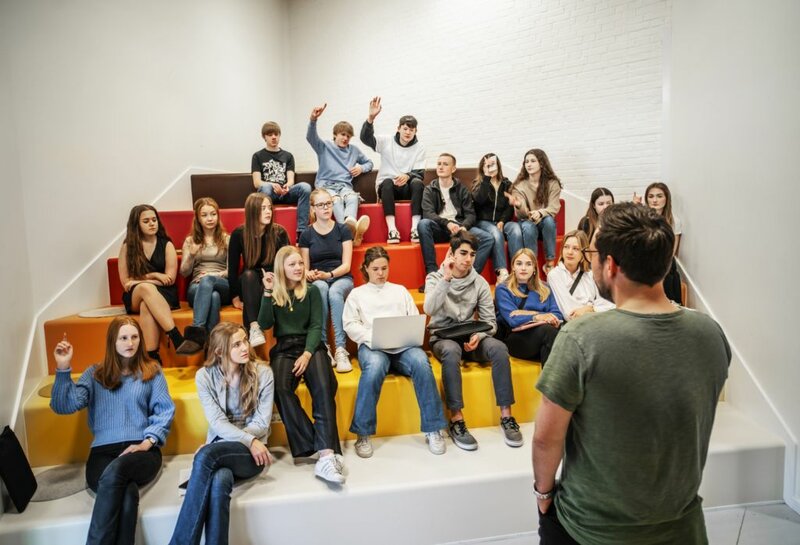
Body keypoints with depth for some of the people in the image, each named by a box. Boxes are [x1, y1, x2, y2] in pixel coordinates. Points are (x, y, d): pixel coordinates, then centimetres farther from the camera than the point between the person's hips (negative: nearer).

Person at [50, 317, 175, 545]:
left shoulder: (152, 371, 14)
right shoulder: (94, 374, 17)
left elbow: (164, 411, 6)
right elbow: (64, 405, 3)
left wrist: (147, 442, -9)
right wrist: (63, 369, -9)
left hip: (142, 450, 0)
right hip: (103, 451, 1)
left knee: (115, 472, -36)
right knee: (126, 491, -34)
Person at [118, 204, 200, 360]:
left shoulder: (166, 245, 5)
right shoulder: (127, 247, 6)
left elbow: (170, 279, -3)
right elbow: (125, 282, 2)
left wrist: (141, 279, -6)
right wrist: (154, 276, -6)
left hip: (163, 295, 0)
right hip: (135, 297, 0)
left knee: (146, 305, -36)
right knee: (147, 288, -37)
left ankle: (153, 357, -46)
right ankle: (177, 340, -49)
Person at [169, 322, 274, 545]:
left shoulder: (263, 373, -3)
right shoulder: (204, 376, 0)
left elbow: (262, 424, -4)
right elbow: (217, 423, -7)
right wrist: (249, 441, -22)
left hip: (252, 453, -1)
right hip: (219, 450, 2)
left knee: (205, 456, -33)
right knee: (219, 481, -35)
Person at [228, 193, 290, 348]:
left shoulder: (279, 232, -9)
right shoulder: (239, 234, -9)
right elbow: (232, 268, -6)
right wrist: (236, 297, -8)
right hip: (249, 285, 0)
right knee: (248, 274, -34)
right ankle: (254, 327, -46)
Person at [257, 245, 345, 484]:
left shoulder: (312, 291, 10)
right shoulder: (274, 293, 13)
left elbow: (316, 326, 1)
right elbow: (264, 324, 0)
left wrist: (307, 354, -15)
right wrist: (268, 293, -7)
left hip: (311, 345, 0)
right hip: (284, 348, 0)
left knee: (324, 388, -31)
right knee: (281, 388, -32)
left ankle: (326, 454, -38)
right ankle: (326, 450, -32)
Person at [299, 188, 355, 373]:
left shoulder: (343, 230, 4)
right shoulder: (306, 235, 7)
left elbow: (346, 265, -3)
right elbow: (305, 269, 7)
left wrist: (328, 274, -21)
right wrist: (310, 275, -17)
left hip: (341, 279, -1)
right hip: (317, 282, 1)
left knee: (334, 293, -37)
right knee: (320, 288, -37)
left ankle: (341, 349, -41)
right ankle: (322, 346, -34)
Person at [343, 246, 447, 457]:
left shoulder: (400, 290, 27)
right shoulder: (357, 294, 21)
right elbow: (350, 325, 7)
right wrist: (373, 336, -12)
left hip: (403, 345, 2)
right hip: (372, 345, -2)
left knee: (421, 362, -33)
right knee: (374, 367, -38)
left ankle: (433, 429, -23)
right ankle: (362, 433, -25)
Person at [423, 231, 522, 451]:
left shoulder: (480, 283, 3)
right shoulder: (435, 278, -2)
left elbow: (490, 321, 1)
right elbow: (429, 310, -22)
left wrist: (479, 335, -21)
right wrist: (446, 278, -28)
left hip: (470, 337, 3)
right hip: (442, 337, -2)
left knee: (499, 348, -28)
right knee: (451, 351, -38)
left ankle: (506, 416, -20)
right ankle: (456, 419, -30)